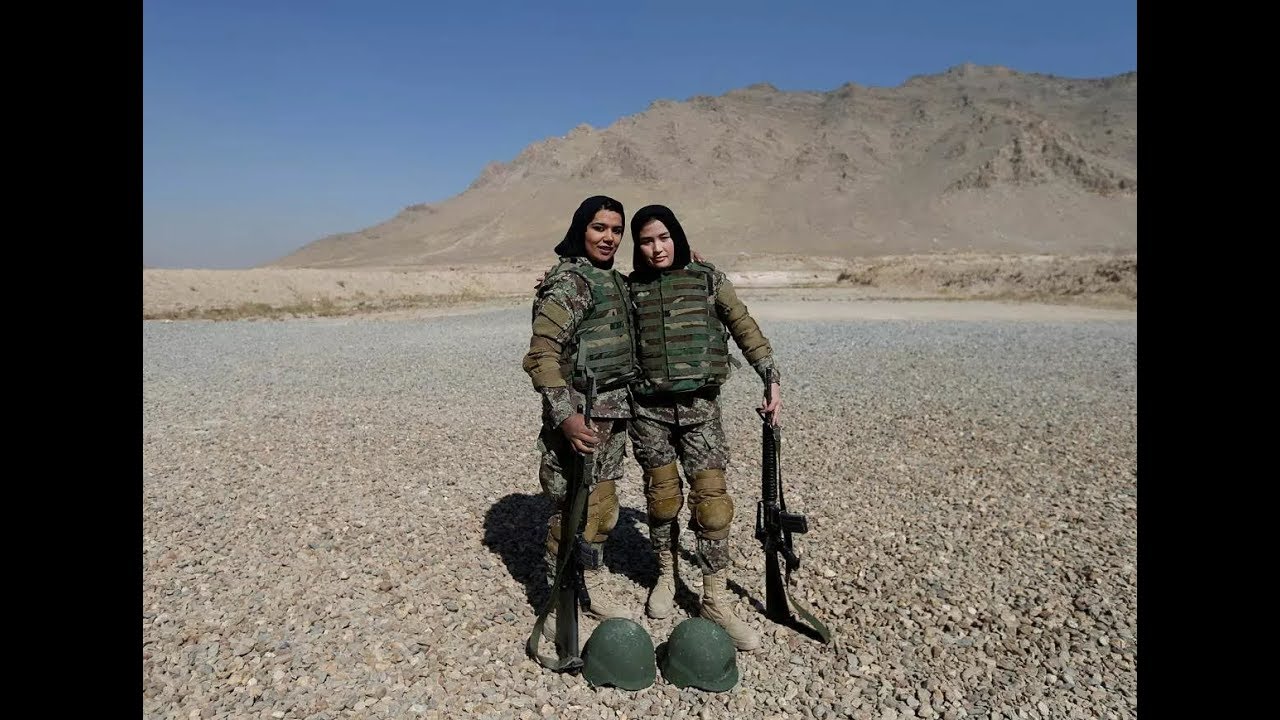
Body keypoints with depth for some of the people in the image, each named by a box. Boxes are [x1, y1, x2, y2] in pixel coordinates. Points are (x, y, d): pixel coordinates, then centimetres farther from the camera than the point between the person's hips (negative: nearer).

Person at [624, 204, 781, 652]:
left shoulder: (707, 279, 3)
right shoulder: (630, 288, 5)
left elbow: (745, 328, -1)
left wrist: (772, 377, -10)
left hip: (700, 404, -1)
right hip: (649, 407, 1)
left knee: (711, 499, -3)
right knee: (662, 496, 9)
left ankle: (716, 601, 9)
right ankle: (666, 576, 31)